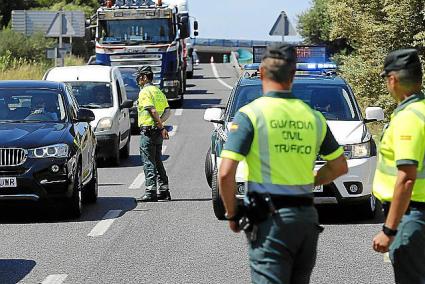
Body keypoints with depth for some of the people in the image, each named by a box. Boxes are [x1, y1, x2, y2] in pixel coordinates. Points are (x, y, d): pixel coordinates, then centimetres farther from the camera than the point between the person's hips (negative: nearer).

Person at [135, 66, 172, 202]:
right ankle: (164, 191, 15)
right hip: (158, 132, 9)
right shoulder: (158, 91, 17)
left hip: (148, 131, -9)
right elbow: (167, 111, 11)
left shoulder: (145, 92, -10)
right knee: (158, 162, 14)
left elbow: (153, 110, -21)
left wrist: (161, 126, -14)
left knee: (148, 162, -7)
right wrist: (160, 122, -4)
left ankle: (151, 192, -10)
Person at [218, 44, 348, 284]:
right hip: (307, 216, 5)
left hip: (271, 219, -5)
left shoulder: (250, 114, -7)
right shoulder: (313, 117, 9)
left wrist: (232, 214, 0)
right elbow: (340, 166, 17)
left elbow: (226, 174, -13)